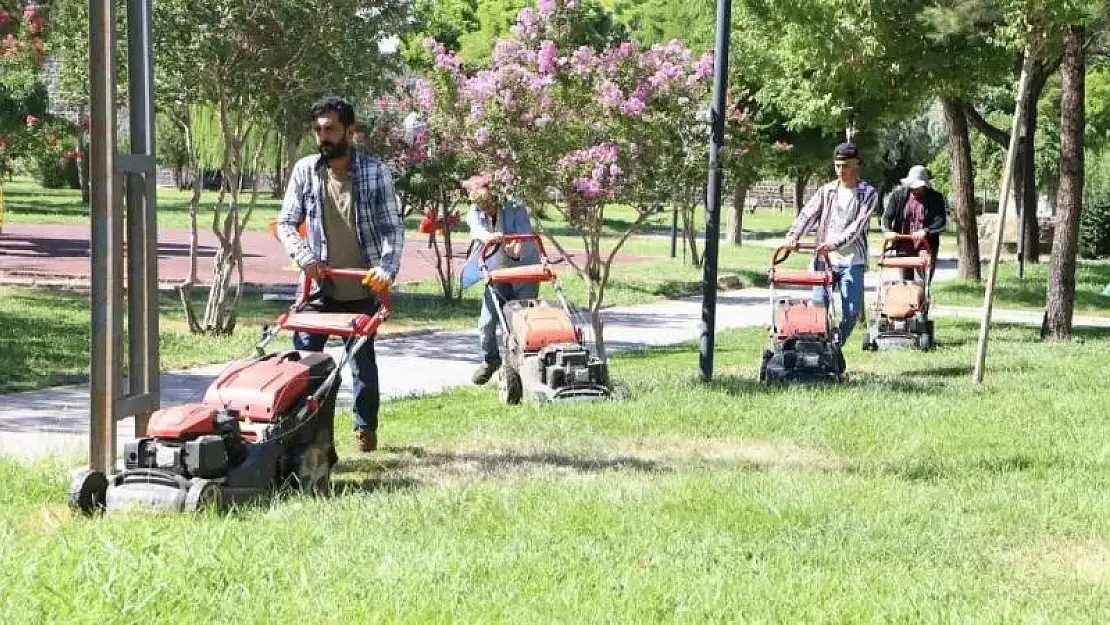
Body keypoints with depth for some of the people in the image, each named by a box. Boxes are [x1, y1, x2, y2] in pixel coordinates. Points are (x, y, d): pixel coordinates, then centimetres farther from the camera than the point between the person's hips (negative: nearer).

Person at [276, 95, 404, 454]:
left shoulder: (376, 172, -6)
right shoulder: (305, 170, -2)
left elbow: (393, 228, -5)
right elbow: (286, 223, 2)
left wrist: (388, 267, -22)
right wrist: (304, 256, -15)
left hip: (361, 290, -1)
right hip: (317, 287, 1)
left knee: (363, 360, 12)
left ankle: (366, 428, 27)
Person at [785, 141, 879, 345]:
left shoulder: (868, 194, 1)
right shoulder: (826, 191, 11)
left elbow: (857, 225, -11)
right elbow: (807, 214, 0)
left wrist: (834, 244, -25)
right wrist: (793, 235, -19)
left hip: (852, 261, -2)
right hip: (824, 259, 2)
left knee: (851, 311, -6)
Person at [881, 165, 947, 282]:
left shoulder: (935, 198, -2)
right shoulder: (898, 195, 4)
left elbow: (941, 221, -10)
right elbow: (887, 216, 2)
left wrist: (926, 231, -27)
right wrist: (888, 231, -18)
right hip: (904, 247, 2)